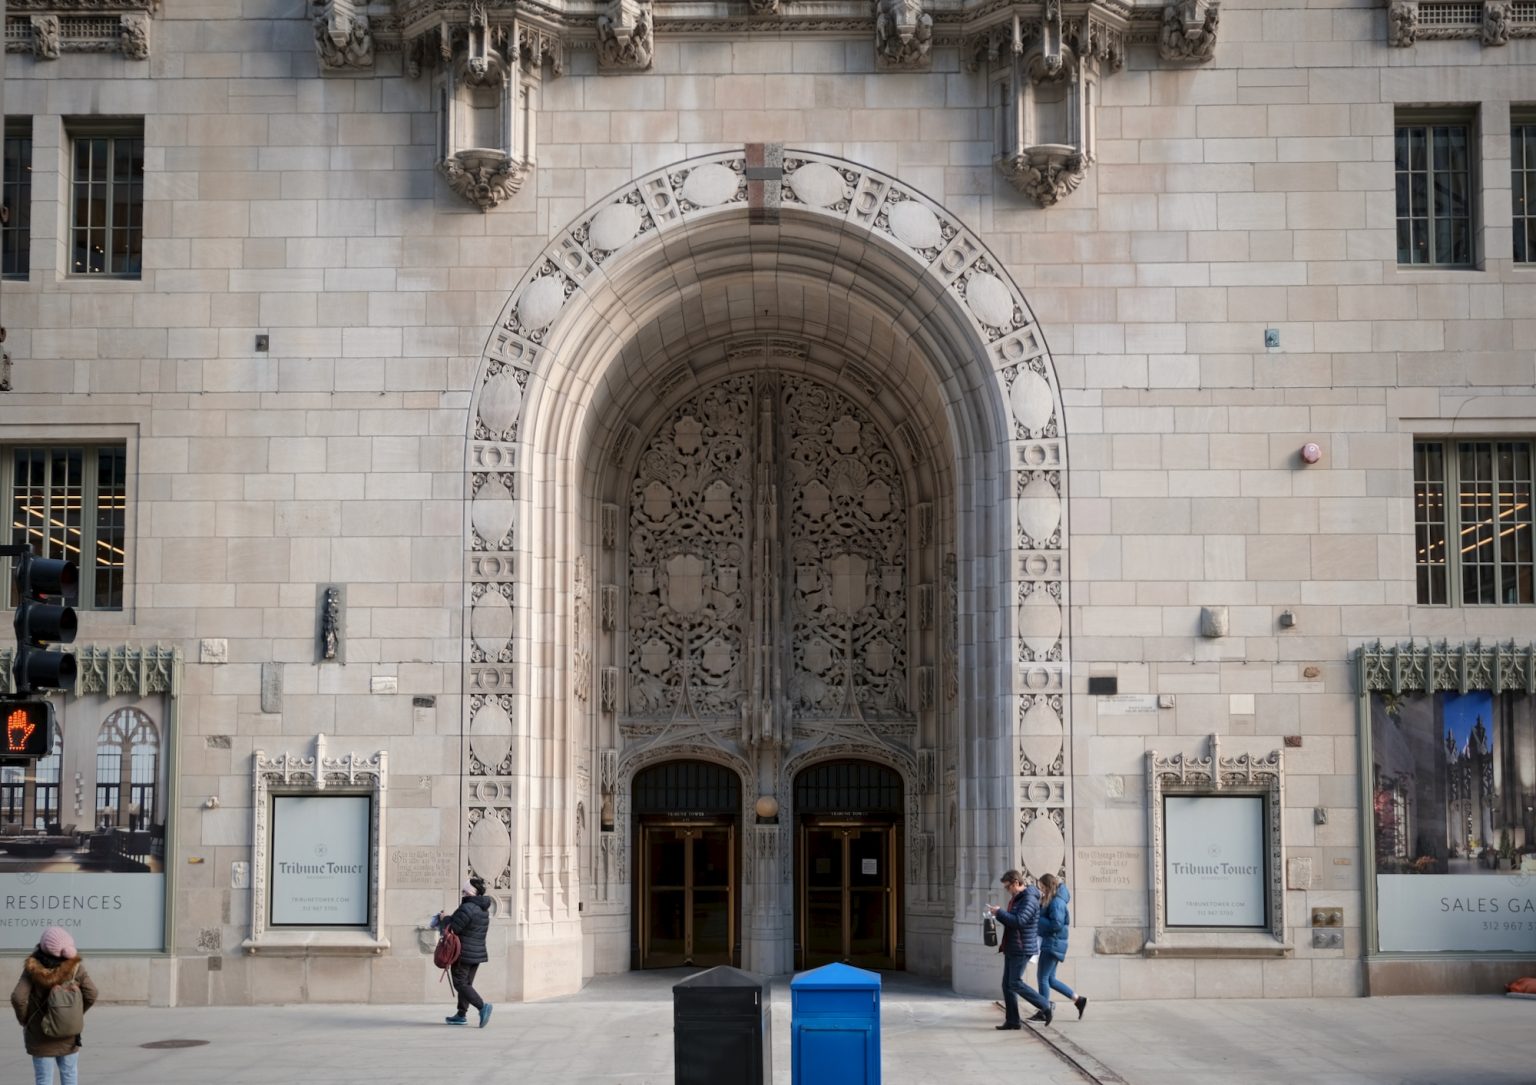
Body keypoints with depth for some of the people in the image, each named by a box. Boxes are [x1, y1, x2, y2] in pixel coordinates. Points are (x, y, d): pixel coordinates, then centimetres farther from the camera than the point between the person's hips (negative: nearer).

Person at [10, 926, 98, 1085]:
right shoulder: (75, 966, -14)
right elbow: (91, 995, -9)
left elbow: (18, 998, -21)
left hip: (40, 1036, 0)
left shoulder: (32, 969, -16)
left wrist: (24, 1020, -3)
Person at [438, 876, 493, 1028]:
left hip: (463, 953, -9)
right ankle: (462, 1015, 18)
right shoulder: (484, 910, 9)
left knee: (460, 984, -3)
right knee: (467, 983, 15)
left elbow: (452, 928, -19)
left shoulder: (467, 908, -20)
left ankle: (482, 1006, -18)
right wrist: (447, 920, 11)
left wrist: (443, 919, 0)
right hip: (478, 952, 9)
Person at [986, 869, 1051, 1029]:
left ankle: (1045, 1005, 2)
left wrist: (999, 912, -19)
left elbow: (1018, 921, -26)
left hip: (1022, 949, -10)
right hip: (1011, 949, 10)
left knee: (1015, 983, -10)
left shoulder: (1029, 900, -16)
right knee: (1007, 984, 7)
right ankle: (1012, 1020, 10)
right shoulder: (1016, 898, 16)